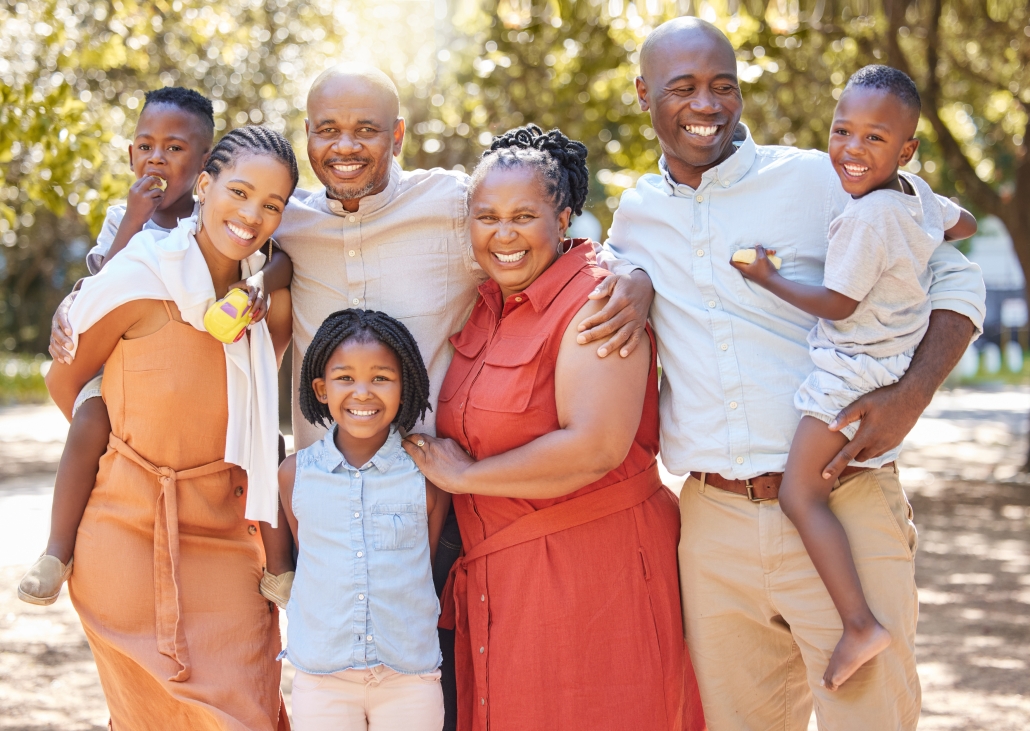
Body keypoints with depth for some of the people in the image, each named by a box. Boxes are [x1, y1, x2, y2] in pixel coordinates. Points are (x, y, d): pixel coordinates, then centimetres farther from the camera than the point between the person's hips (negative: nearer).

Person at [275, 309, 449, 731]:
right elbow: (307, 564, 10)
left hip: (410, 679, -1)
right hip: (321, 680, 1)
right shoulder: (296, 474, 0)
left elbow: (426, 567, 6)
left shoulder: (427, 474, -3)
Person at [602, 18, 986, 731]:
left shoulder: (820, 180, -1)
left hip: (843, 511, -3)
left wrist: (912, 394, -13)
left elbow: (956, 279, 3)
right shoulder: (636, 212, 11)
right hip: (714, 525, 3)